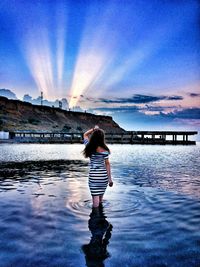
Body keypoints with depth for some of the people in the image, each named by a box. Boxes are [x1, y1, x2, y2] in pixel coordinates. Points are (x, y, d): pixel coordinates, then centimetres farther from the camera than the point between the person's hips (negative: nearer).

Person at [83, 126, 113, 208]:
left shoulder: (89, 147, -4)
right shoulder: (104, 150, -11)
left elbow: (85, 135, 15)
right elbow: (107, 164, -7)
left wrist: (93, 129, 16)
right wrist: (110, 178, -2)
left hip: (93, 175, 0)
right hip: (103, 174, 0)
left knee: (95, 197, 2)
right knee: (101, 196, 16)